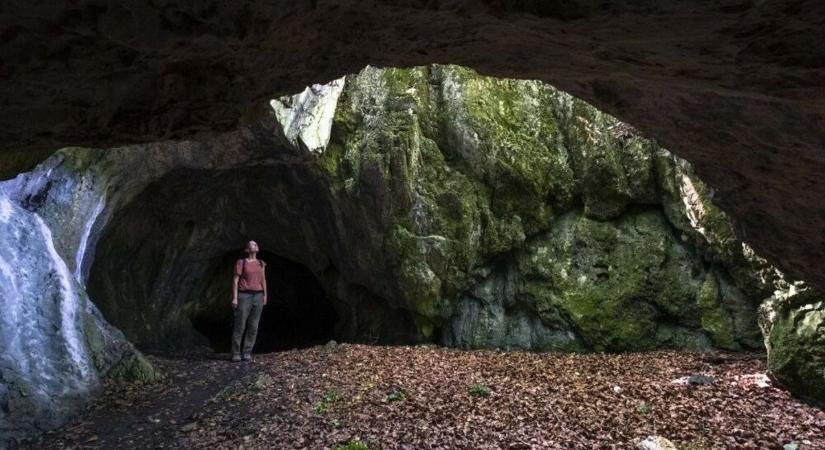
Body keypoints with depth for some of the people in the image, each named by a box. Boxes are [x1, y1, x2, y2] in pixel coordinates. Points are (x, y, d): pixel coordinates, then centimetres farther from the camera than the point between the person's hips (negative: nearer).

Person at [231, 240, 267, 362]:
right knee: (239, 326, -3)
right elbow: (235, 280, -6)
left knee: (253, 327, 1)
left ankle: (247, 353, 9)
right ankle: (236, 354, 8)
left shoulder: (261, 264, 11)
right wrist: (234, 298, -13)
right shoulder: (241, 262, -3)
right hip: (244, 297, -4)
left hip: (257, 297, 4)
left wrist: (265, 296, 9)